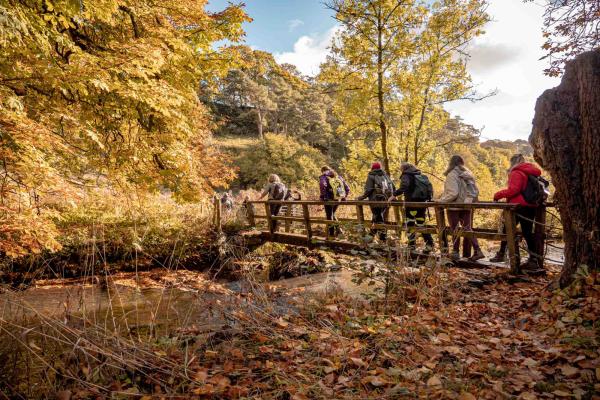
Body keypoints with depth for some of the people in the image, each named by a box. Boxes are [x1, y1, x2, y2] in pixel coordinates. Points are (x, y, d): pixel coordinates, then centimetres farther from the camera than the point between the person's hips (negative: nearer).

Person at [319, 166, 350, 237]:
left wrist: (322, 196, -16)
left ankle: (331, 235, 11)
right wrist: (344, 197, 18)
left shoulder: (323, 177, 0)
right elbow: (347, 188, 11)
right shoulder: (338, 176, 16)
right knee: (332, 214, 26)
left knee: (329, 217, 8)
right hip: (338, 200, 5)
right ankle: (338, 228, 13)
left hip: (329, 200, -5)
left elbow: (323, 185, -25)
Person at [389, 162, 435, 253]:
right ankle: (429, 244, 5)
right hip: (422, 201, 7)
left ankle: (411, 245, 1)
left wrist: (395, 195, -19)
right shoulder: (421, 175, 20)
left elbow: (404, 186, -22)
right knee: (421, 223, 12)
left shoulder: (406, 175, -3)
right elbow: (429, 186, 17)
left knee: (410, 223, 1)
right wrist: (429, 197, 19)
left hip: (412, 201, -7)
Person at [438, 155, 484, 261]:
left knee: (455, 230, 5)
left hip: (454, 207, -6)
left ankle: (455, 252, 13)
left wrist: (441, 200, -11)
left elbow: (453, 193, -20)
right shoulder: (468, 174, 9)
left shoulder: (452, 175, -14)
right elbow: (475, 191, 10)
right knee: (467, 229, 11)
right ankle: (478, 250, 3)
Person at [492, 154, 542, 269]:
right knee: (527, 232, 8)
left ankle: (501, 254, 15)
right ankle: (533, 259, 6)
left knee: (508, 230, 6)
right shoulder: (532, 172, 15)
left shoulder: (516, 173, -10)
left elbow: (513, 190, -21)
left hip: (519, 206, -7)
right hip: (531, 206, 7)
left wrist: (498, 195, -12)